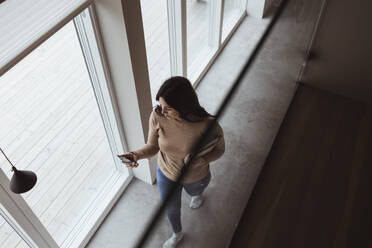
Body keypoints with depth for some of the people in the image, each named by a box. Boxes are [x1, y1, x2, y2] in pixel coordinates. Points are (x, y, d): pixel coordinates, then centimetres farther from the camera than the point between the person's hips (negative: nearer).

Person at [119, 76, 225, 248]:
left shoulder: (208, 125, -37)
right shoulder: (157, 116, -30)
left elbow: (219, 149, -16)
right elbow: (152, 146, -15)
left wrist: (201, 159, -35)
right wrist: (137, 155, -35)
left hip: (195, 177, -1)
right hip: (166, 174, 2)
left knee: (194, 192, 37)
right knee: (171, 209, 28)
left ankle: (196, 193, 78)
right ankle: (177, 234, 64)